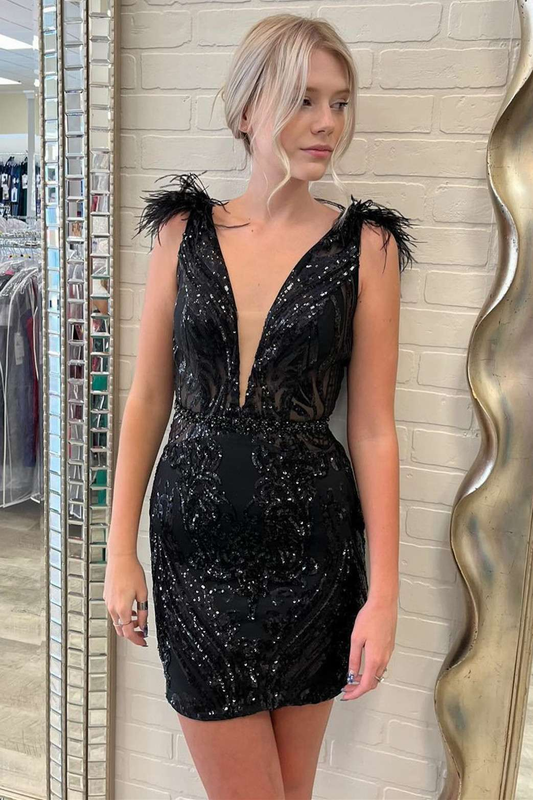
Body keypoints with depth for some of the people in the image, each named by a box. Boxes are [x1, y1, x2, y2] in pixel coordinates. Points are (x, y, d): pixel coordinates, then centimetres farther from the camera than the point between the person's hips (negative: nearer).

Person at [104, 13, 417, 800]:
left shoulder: (366, 245, -3)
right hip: (194, 542, 1)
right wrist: (120, 548, 2)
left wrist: (384, 591, -6)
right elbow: (148, 398, 4)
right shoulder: (183, 230, 2)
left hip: (311, 542, 0)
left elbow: (373, 428, -4)